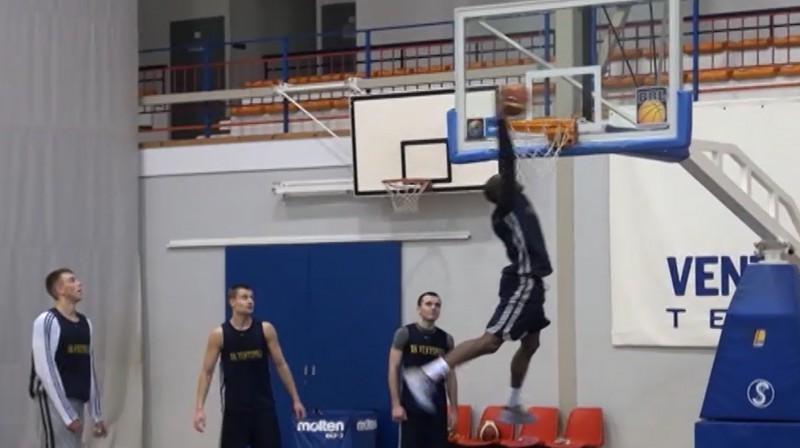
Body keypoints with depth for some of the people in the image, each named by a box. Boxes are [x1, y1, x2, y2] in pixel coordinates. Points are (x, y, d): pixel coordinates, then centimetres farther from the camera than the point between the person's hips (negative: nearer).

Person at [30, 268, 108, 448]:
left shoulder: (85, 323, 15)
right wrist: (67, 414, -18)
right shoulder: (47, 321, -8)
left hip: (77, 401, 8)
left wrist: (97, 415, 13)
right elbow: (45, 370, -15)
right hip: (55, 400, -8)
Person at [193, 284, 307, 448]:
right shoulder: (219, 334, -5)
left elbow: (281, 365, 3)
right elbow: (206, 372, -2)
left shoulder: (266, 329, -2)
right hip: (235, 408, -1)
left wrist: (295, 399, 1)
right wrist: (200, 407, -11)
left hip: (263, 406, 1)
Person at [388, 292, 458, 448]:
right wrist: (396, 404, -10)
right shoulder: (404, 334, -1)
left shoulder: (446, 339, 8)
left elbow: (450, 376, 11)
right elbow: (393, 369, -3)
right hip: (412, 404, -3)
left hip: (438, 405, 3)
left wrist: (454, 408, 5)